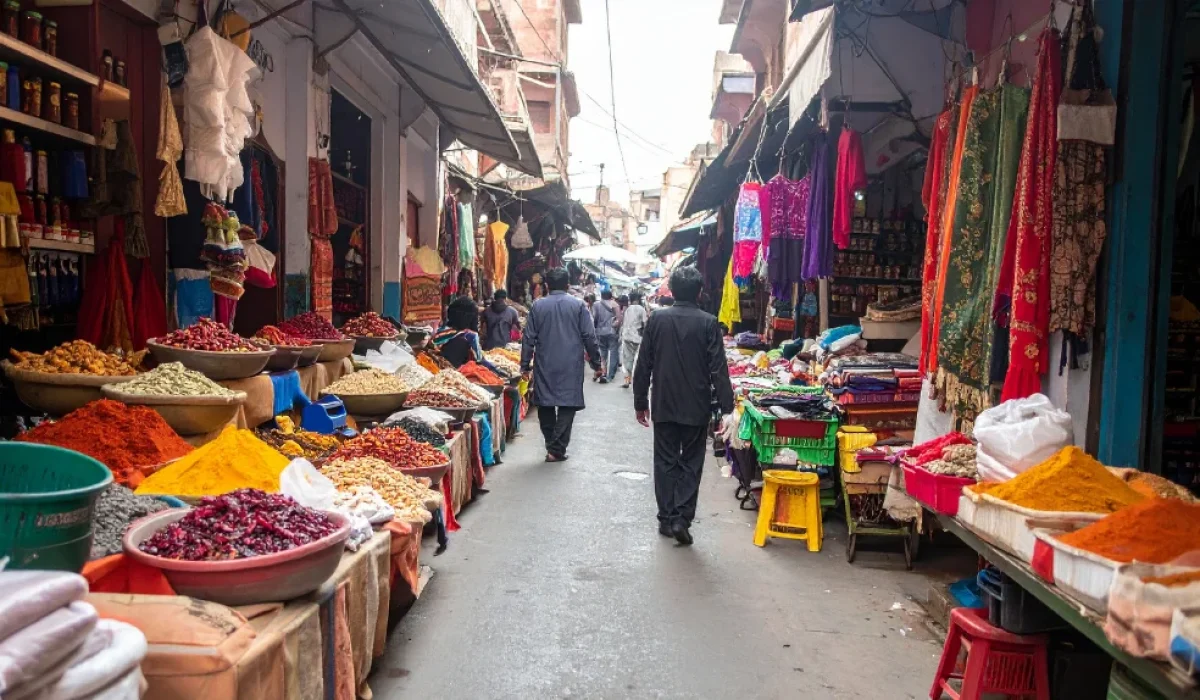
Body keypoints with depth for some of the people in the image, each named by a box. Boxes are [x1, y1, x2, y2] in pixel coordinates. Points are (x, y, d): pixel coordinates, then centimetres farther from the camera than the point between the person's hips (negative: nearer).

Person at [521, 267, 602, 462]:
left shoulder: (537, 306, 2)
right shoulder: (579, 305, -1)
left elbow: (529, 338, 2)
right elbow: (589, 337, -1)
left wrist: (525, 364, 9)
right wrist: (596, 362, 8)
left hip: (544, 365, 2)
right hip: (571, 366, -1)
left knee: (545, 405, 13)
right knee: (567, 405, 2)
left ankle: (551, 445, 17)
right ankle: (557, 449, -2)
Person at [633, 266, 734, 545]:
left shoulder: (657, 319, -3)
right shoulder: (708, 323, -8)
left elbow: (643, 364, 0)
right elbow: (718, 368, -10)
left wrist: (640, 402, 9)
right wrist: (726, 408, -6)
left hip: (664, 405, 1)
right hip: (697, 407, -1)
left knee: (666, 462, 11)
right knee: (691, 463, 9)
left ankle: (667, 519, 16)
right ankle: (682, 519, 0)